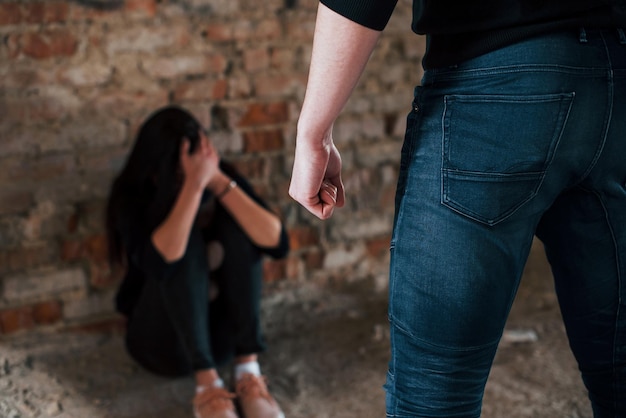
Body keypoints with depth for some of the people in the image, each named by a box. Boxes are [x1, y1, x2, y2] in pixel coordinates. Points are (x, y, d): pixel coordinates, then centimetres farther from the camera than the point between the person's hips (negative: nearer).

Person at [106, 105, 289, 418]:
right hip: (165, 339, -3)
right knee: (183, 244, -29)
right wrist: (194, 184, -42)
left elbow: (277, 243, -24)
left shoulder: (224, 175, -10)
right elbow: (161, 261, -38)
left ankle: (248, 373, -24)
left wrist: (219, 182, -33)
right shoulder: (132, 197, -17)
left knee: (237, 225, -23)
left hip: (223, 330, 3)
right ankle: (207, 384, -29)